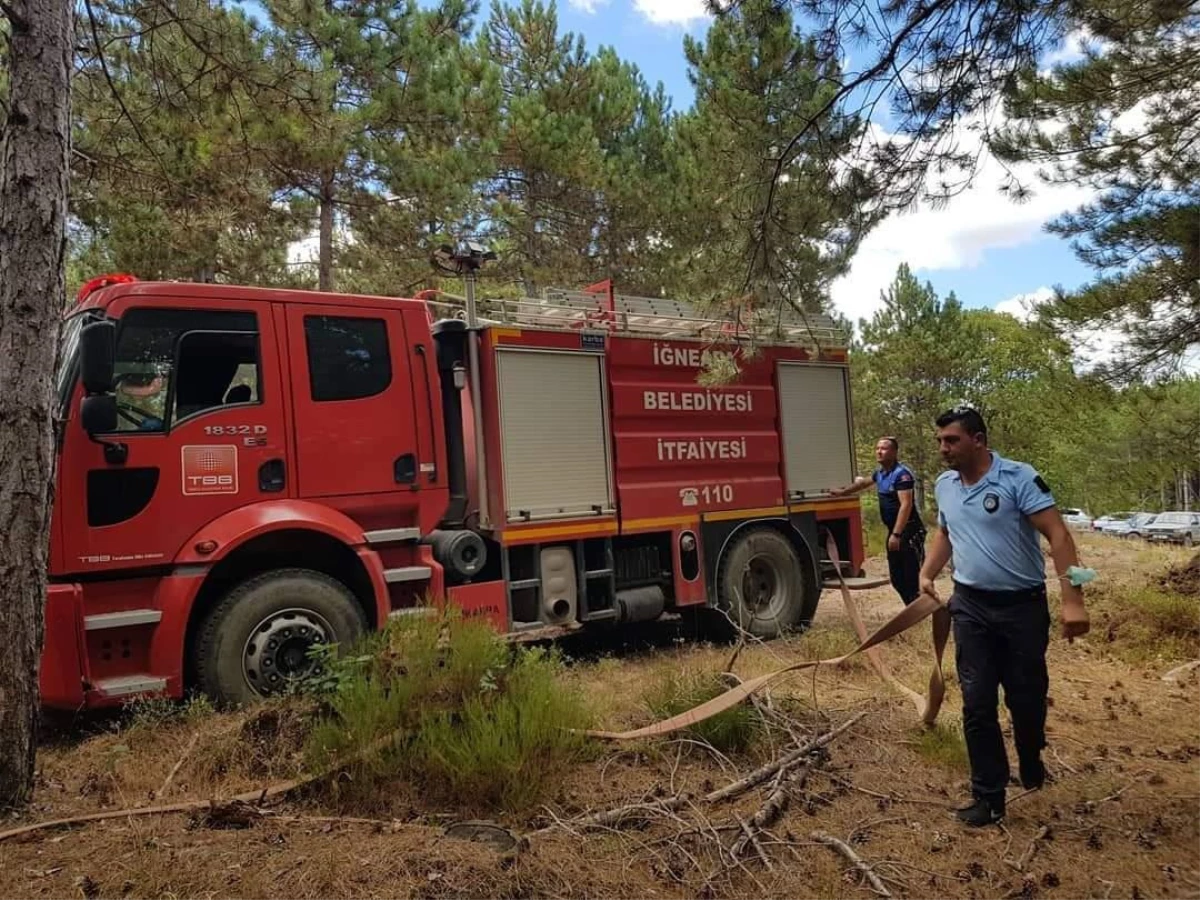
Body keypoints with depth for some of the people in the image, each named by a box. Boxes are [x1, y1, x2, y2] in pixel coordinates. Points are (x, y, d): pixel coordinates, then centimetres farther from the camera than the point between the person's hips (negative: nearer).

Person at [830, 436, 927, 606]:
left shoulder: (902, 473, -17)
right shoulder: (880, 473, 12)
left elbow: (906, 505, -25)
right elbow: (863, 483, 34)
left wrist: (896, 534, -29)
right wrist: (842, 492, 41)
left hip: (909, 532, -10)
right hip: (894, 531, 10)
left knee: (911, 577, -11)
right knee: (896, 578, 13)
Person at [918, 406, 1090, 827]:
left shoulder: (1019, 478, -16)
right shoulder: (944, 485, 3)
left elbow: (1058, 534, -20)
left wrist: (1072, 599, -28)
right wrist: (927, 574, 8)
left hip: (1023, 606, -4)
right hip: (971, 608, 4)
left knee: (1026, 697, 11)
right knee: (977, 704, 1)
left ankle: (1032, 766, 41)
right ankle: (988, 796, 11)